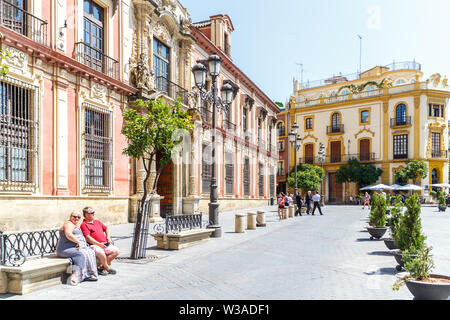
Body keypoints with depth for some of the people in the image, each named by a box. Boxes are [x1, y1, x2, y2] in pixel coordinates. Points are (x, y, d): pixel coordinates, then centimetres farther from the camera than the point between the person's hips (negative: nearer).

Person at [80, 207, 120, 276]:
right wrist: (99, 244, -19)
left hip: (105, 244, 7)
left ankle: (102, 267, -9)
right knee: (100, 252, -37)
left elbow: (106, 229, 32)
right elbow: (88, 238, -13)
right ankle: (108, 268, -13)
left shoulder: (97, 222, 23)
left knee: (116, 251, -11)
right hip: (94, 245, -7)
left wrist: (108, 238, 14)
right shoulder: (84, 224, -1)